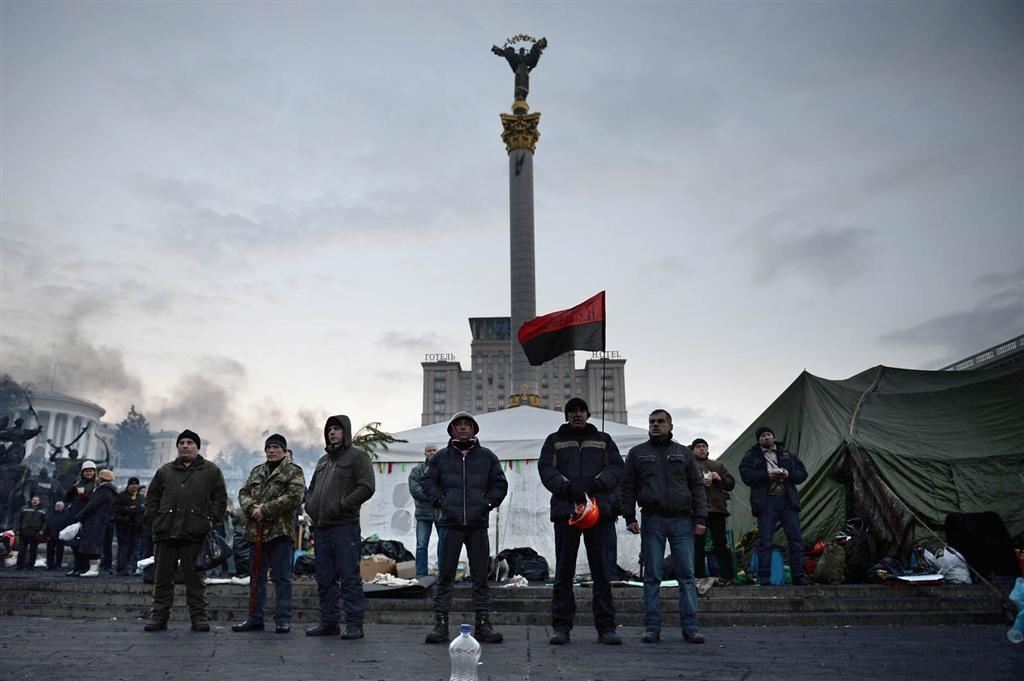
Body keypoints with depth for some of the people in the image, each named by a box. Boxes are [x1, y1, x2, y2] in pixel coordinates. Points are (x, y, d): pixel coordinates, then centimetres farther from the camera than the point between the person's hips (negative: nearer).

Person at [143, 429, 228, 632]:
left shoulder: (211, 470, 9)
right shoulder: (165, 471, 17)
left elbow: (220, 498, 7)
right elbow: (152, 497, 17)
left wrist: (210, 520, -4)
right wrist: (153, 520, 4)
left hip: (195, 533, -2)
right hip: (166, 532, 3)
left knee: (194, 577, 2)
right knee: (162, 577, 6)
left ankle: (198, 616, 9)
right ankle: (159, 616, 15)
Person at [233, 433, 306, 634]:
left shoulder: (293, 472, 0)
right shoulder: (256, 472, 19)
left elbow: (294, 497, -13)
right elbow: (243, 493, 12)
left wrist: (265, 510, -16)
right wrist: (251, 508, -11)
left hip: (280, 531, -6)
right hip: (255, 531, 6)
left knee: (282, 577, -2)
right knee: (257, 577, 12)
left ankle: (283, 619, 4)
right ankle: (255, 618, 20)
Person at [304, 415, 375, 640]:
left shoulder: (357, 455, -1)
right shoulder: (323, 460, 22)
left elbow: (367, 487, -11)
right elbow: (312, 488, 30)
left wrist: (343, 505, -16)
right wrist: (310, 505, 10)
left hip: (345, 526, -8)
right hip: (321, 526, 8)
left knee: (349, 576, -5)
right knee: (324, 578, 12)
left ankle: (354, 623, 0)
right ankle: (328, 621, 20)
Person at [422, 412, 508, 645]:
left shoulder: (487, 457, 10)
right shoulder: (440, 457, 8)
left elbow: (500, 484, 13)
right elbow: (428, 482, 12)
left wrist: (487, 504, 0)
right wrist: (441, 502, -1)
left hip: (478, 524, 1)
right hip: (451, 524, -1)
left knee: (480, 575, 5)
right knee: (445, 575, 0)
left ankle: (483, 623, 12)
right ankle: (440, 623, 5)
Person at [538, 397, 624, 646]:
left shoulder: (603, 440, 17)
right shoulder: (554, 440, 15)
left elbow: (617, 467, 6)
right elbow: (546, 469, 2)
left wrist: (598, 482, -14)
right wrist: (568, 486, -15)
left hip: (599, 510, 1)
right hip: (565, 509, 0)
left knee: (602, 569, 0)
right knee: (564, 570, 1)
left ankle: (606, 627, 6)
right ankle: (561, 627, 7)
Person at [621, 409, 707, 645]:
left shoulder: (684, 453, 13)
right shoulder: (637, 453, 11)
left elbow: (697, 486, 10)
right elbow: (628, 487, 9)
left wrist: (700, 519, 1)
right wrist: (629, 517, -1)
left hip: (682, 521, 1)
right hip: (652, 521, 0)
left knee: (686, 575, -1)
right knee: (652, 576, 2)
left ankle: (690, 627, 3)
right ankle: (652, 627, 6)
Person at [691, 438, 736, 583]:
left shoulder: (718, 465, 22)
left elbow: (731, 483, 18)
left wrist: (720, 479, -2)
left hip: (716, 509, 2)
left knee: (720, 543, 0)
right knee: (697, 545, -2)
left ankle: (726, 575, 8)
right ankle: (698, 576, 3)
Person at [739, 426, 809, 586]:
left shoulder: (787, 454, 18)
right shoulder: (752, 455, 8)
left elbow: (802, 473, 14)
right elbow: (746, 475, -6)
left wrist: (789, 474, -6)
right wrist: (767, 475, -16)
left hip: (788, 500, 3)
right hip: (766, 502, -3)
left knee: (795, 539, 1)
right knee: (765, 541, -4)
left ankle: (799, 576, 9)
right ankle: (764, 580, 0)